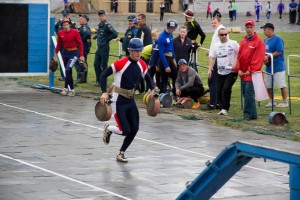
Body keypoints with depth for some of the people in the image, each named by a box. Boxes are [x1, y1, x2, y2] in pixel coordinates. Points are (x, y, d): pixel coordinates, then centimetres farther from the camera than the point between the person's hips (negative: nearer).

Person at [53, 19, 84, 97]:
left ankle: (66, 88, -11)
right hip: (65, 52, 5)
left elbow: (80, 43, -9)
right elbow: (59, 44, 11)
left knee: (68, 70, -18)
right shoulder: (60, 33, 0)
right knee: (68, 72, 9)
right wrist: (55, 54, 8)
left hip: (73, 53, -5)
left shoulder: (75, 32, -11)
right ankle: (71, 89, 18)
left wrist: (81, 55, -13)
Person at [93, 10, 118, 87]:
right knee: (96, 64, 8)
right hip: (99, 47, 8)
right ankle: (98, 80, 17)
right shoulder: (99, 25, 12)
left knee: (103, 65, -2)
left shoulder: (107, 25, -14)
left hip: (105, 48, -8)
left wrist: (107, 39, -12)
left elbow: (115, 34, -22)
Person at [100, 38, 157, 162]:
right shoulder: (121, 63, -19)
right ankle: (108, 129, 23)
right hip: (118, 102, -6)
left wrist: (153, 89, -3)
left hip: (130, 101, 6)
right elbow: (104, 75, -15)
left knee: (134, 130, 3)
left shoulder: (142, 65, -1)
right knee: (125, 131, -11)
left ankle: (121, 154, 22)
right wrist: (104, 92, -26)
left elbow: (147, 78, 16)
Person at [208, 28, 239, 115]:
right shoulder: (216, 46, 9)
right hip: (220, 72, 5)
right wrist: (210, 69, -4)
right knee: (220, 91, 5)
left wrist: (236, 64, -12)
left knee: (226, 89, -16)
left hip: (231, 71, -5)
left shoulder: (233, 44, -2)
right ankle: (222, 108, 17)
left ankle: (225, 108, -10)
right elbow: (212, 58, 7)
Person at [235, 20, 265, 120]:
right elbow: (239, 56, 15)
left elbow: (258, 58, -13)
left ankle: (247, 114, -6)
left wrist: (250, 70, -15)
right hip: (243, 73, 7)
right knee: (245, 93, 9)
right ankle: (252, 114, 16)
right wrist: (239, 69, 3)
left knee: (249, 94, -10)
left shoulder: (259, 42, -7)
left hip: (252, 73, -7)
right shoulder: (243, 41, 15)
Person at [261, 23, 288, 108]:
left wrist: (268, 57, -17)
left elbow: (279, 52, -19)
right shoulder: (266, 40, 13)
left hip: (278, 67, -8)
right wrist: (264, 58, -1)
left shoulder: (277, 39, -12)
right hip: (268, 67, 8)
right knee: (268, 86, 10)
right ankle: (272, 101, 22)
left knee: (281, 85, -2)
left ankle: (285, 102, 6)